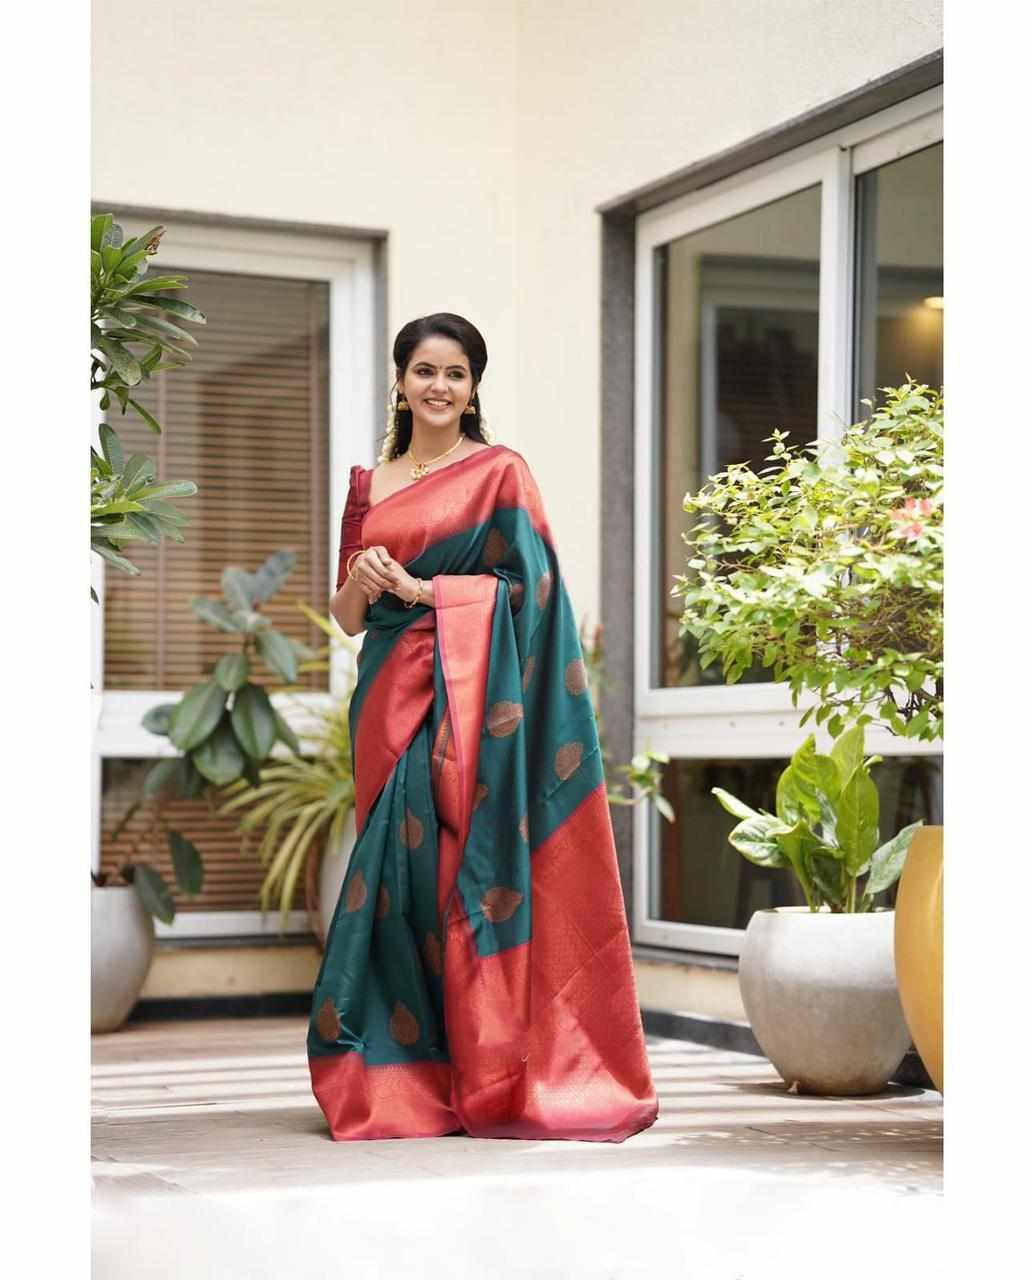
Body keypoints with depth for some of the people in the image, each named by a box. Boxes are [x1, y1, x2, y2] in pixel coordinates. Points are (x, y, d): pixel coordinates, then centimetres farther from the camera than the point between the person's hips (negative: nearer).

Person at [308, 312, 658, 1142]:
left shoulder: (501, 472, 2)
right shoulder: (370, 484, 16)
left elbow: (526, 588, -7)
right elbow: (345, 616, 16)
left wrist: (417, 587, -10)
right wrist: (358, 582, -6)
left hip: (465, 695, -5)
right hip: (390, 695, 5)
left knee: (452, 870, -10)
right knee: (395, 874, 2)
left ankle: (480, 1078, -4)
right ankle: (401, 1074, 8)